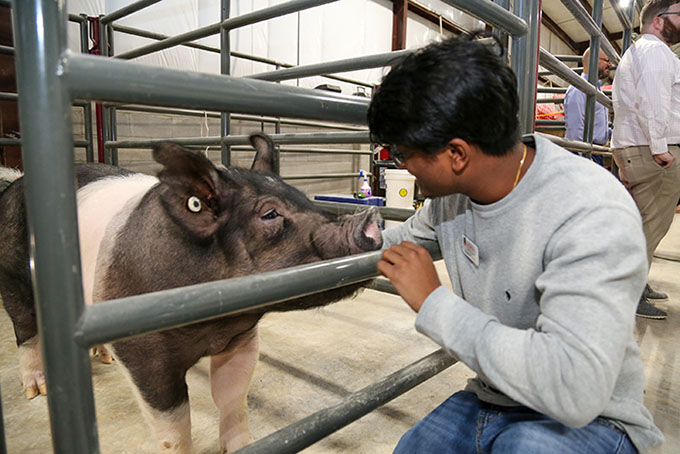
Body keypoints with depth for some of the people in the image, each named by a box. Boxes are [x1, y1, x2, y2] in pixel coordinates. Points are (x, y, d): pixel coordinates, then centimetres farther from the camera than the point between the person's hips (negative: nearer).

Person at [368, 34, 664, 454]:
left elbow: (574, 389, -36)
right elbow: (402, 240, 17)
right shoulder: (452, 190, -5)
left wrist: (434, 301, -30)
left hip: (590, 419, -5)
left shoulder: (592, 213, -27)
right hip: (490, 401, 6)